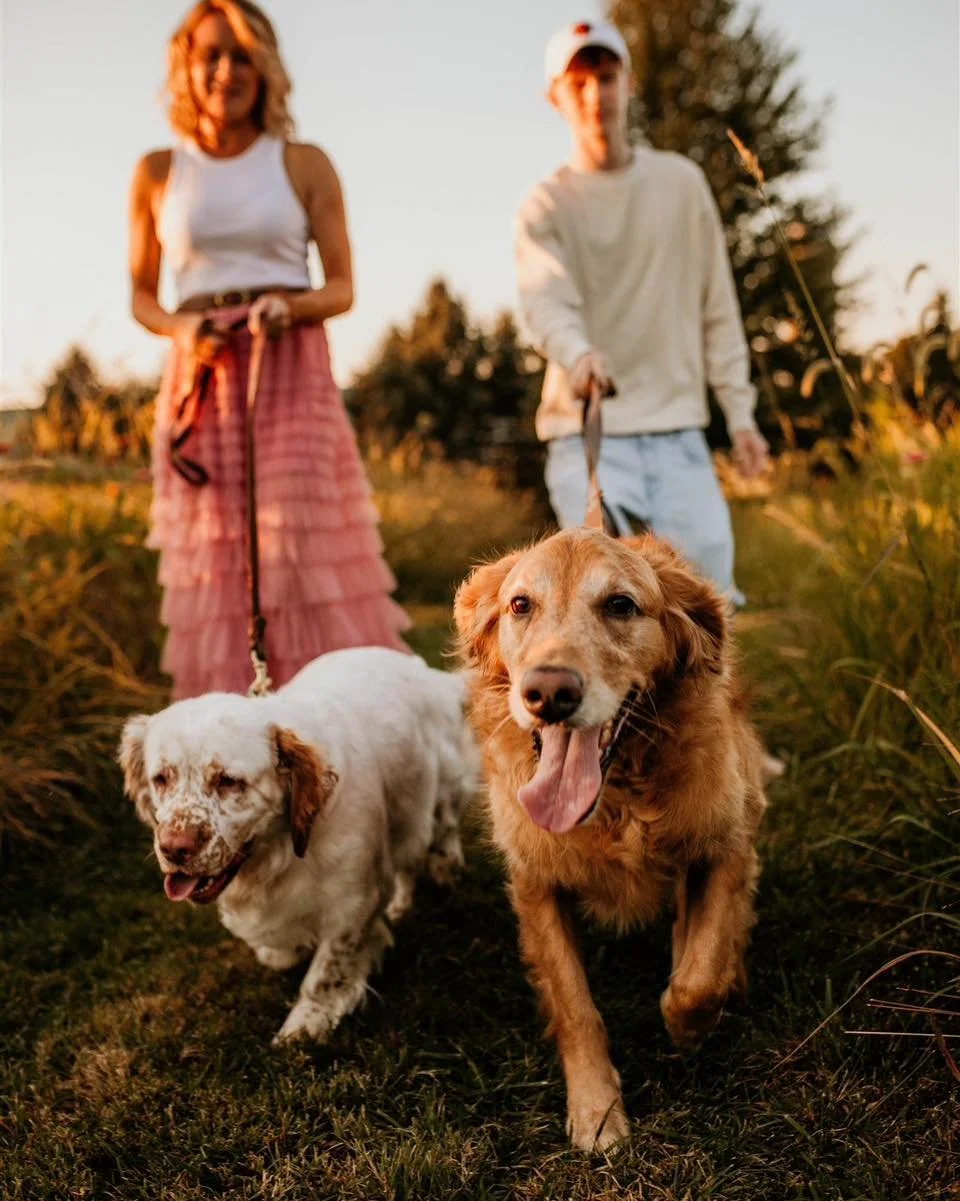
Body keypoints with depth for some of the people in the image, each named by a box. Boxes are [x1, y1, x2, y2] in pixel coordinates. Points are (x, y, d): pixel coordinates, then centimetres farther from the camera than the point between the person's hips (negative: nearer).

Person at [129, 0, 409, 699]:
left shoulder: (305, 165, 7)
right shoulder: (158, 172, 11)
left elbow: (342, 288, 7)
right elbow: (141, 295, 14)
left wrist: (290, 306, -14)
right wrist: (180, 328, -8)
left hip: (292, 375, -1)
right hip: (202, 381, 2)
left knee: (307, 551, -8)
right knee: (214, 564, 0)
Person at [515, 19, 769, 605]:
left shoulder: (681, 181, 10)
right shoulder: (547, 204, 3)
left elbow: (717, 307, 10)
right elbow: (545, 299, -16)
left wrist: (739, 410, 6)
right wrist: (578, 353, -39)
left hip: (677, 430, 2)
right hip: (586, 430, -2)